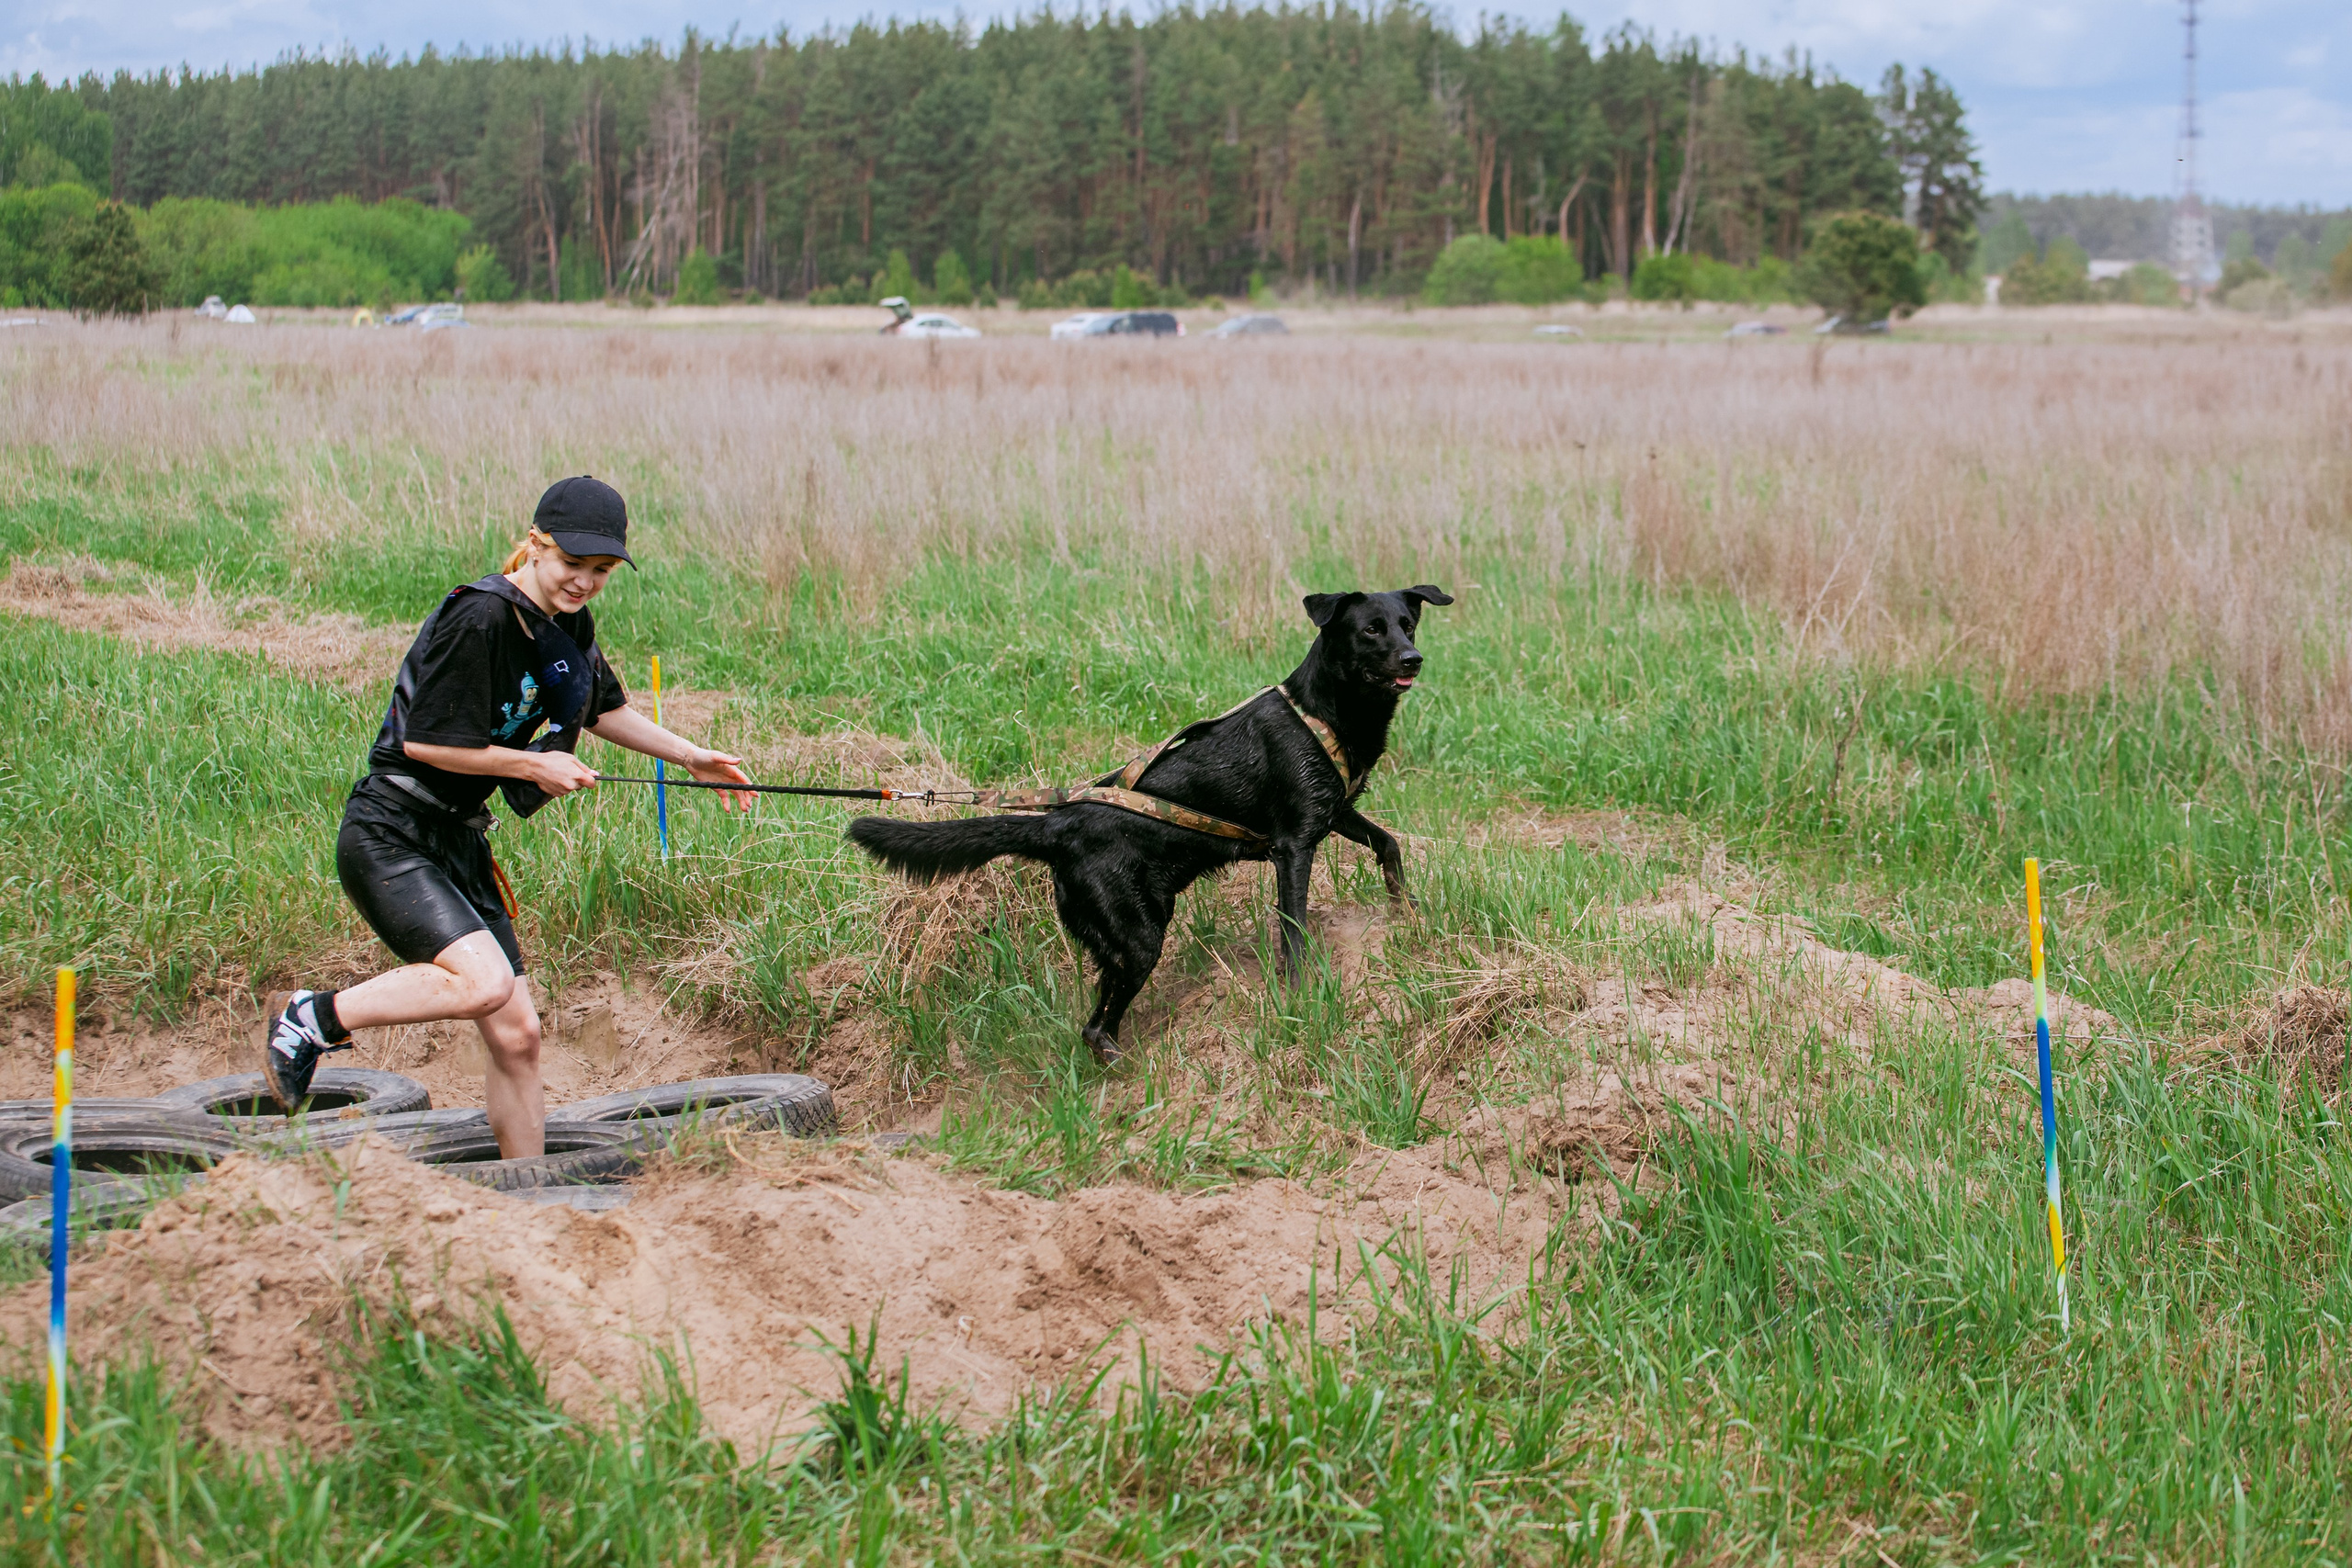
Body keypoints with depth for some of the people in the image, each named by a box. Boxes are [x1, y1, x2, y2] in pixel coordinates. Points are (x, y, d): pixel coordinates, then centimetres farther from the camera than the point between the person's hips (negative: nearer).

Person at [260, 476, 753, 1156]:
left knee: (516, 1034, 3)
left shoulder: (571, 625, 10)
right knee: (484, 983, -28)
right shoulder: (479, 617, -18)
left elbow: (604, 709, 31)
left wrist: (691, 757, 26)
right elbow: (426, 741, -20)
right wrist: (534, 765, -11)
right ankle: (315, 1018, -10)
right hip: (389, 837, -8)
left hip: (459, 840, 8)